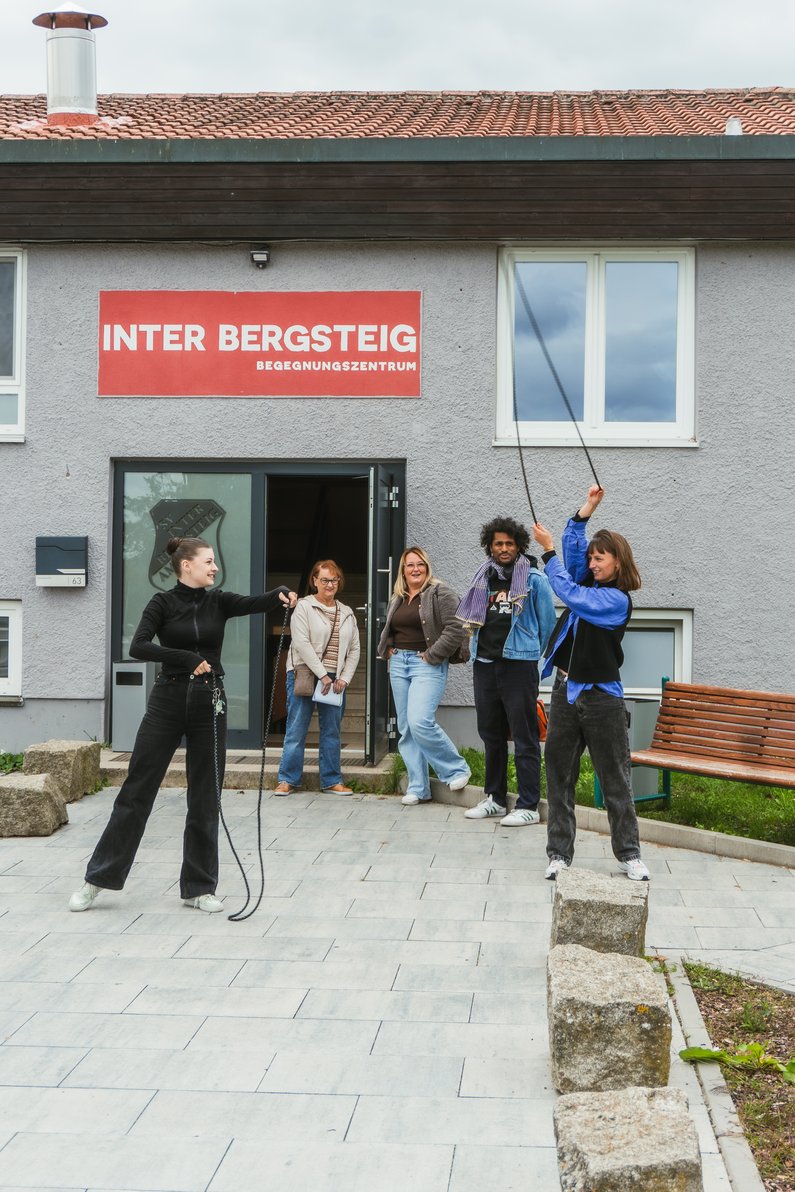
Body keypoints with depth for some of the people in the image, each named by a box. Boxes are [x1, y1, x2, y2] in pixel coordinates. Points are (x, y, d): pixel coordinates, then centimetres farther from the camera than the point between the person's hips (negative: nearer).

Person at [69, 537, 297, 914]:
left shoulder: (218, 602, 6)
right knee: (137, 790, 1)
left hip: (209, 704, 3)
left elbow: (254, 603, -13)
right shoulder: (163, 603, -2)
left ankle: (199, 887, 14)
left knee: (205, 798, 5)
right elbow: (137, 647, -16)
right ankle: (98, 878, 10)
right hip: (168, 701, -3)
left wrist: (281, 596, -34)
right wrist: (187, 658, -25)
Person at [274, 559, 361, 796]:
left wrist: (344, 678, 0)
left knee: (331, 731, 8)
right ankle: (287, 779, 5)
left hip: (334, 680, 5)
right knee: (296, 730, -2)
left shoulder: (347, 614, 13)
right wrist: (322, 675, -15)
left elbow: (354, 650, 13)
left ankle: (332, 780, 14)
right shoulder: (304, 607, -3)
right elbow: (302, 644, -12)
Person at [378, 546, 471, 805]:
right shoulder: (397, 598, 17)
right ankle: (418, 788, 11)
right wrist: (386, 649, 12)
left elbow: (455, 629, -14)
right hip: (399, 663, 8)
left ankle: (457, 769, 0)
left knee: (420, 722, -20)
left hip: (427, 664, -8)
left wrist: (432, 655, -14)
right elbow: (388, 630, 30)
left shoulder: (440, 594, -6)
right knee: (406, 728, 6)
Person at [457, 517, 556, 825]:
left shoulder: (534, 579, -3)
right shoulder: (483, 578, 12)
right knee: (491, 734, 13)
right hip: (485, 664, 6)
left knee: (525, 738, -4)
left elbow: (546, 623, 4)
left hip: (519, 664, -6)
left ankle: (528, 806, -2)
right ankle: (495, 799, 23)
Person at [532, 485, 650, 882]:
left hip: (600, 697, -7)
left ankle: (629, 854, 10)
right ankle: (559, 853, 12)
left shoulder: (618, 599, -11)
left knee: (615, 779, 1)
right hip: (566, 690, 7)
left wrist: (548, 551, -9)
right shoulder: (589, 585, 10)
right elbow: (574, 548, 10)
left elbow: (569, 593, -17)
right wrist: (587, 509, 3)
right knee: (559, 774, 6)